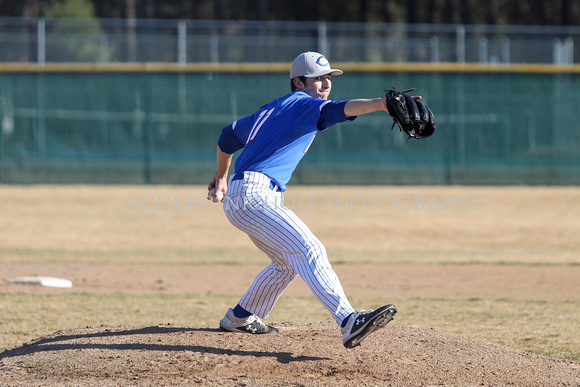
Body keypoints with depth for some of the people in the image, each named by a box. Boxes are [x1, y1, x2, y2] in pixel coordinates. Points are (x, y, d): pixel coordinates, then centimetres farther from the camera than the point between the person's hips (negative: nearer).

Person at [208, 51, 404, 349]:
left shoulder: (272, 109, 23)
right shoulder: (301, 103, -4)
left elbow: (229, 136, 33)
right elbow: (334, 110, -26)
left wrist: (221, 176, 47)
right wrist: (383, 103, -40)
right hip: (252, 194, -10)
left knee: (288, 263, 24)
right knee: (307, 250, -24)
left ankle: (240, 318, 37)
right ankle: (348, 321, -40)